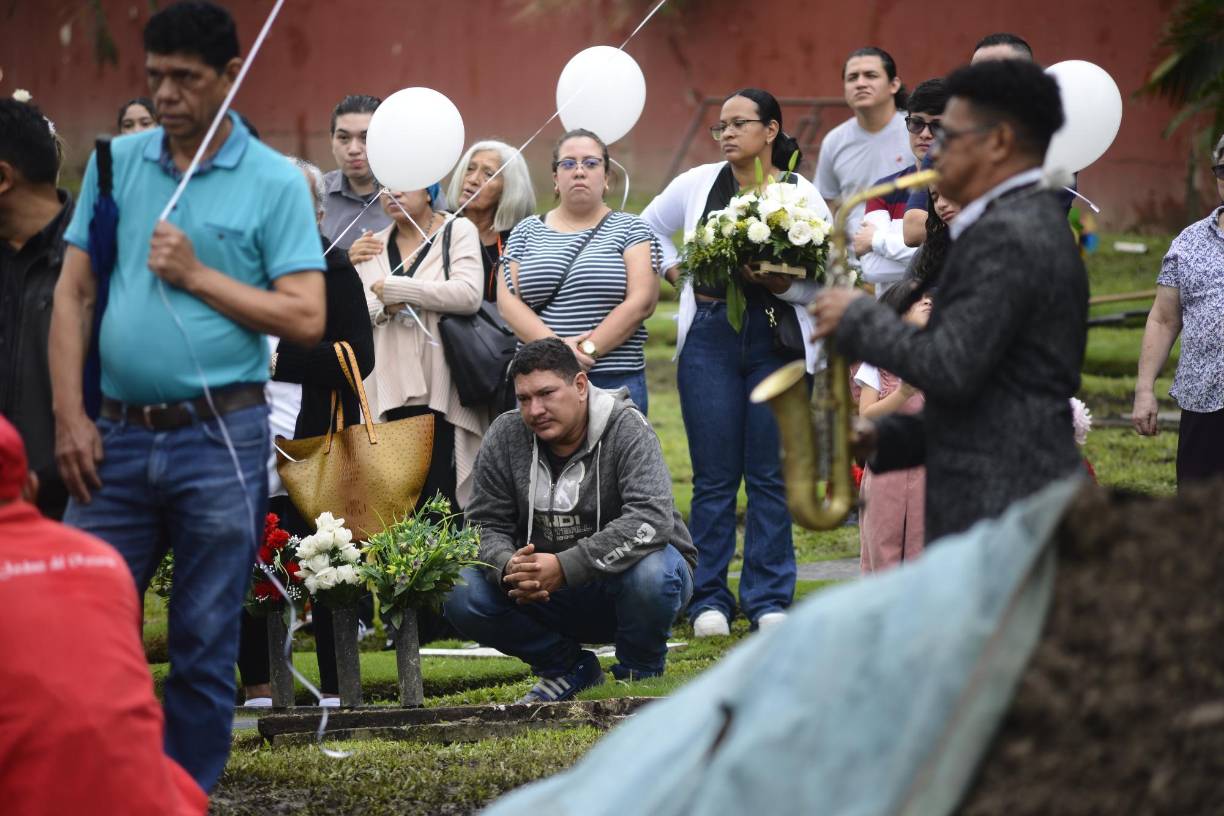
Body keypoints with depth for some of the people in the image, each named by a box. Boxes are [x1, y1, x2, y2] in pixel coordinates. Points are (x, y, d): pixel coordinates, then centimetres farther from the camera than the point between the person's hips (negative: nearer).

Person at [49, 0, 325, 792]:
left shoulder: (275, 183, -2)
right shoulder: (115, 162, 8)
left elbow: (305, 318, -7)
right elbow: (73, 295, 8)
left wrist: (198, 276, -11)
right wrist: (70, 418, 0)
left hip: (220, 437, -3)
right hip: (117, 435, 3)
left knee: (205, 646, 4)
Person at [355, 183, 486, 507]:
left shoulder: (458, 231, 5)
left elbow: (469, 294, -12)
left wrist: (394, 288, -8)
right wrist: (382, 308, -7)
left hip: (443, 392, -4)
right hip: (389, 393, 4)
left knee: (441, 496, -10)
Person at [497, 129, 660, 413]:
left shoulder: (630, 228, 8)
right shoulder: (526, 232, 15)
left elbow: (641, 302, -4)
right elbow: (507, 300, 4)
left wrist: (587, 351, -13)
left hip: (616, 382, -2)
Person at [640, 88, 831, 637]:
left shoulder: (802, 196, 0)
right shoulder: (698, 185, 7)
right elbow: (649, 228, 23)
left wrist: (779, 282, -19)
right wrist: (679, 274, 9)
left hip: (777, 340, -1)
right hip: (711, 338, 1)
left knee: (770, 476, 2)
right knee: (714, 476, 3)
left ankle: (769, 600, 9)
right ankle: (709, 600, 8)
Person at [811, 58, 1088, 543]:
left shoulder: (1006, 236, -13)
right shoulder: (1036, 226, 19)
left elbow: (950, 370, -21)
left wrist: (859, 320, -8)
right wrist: (890, 439, 14)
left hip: (1000, 514, -10)